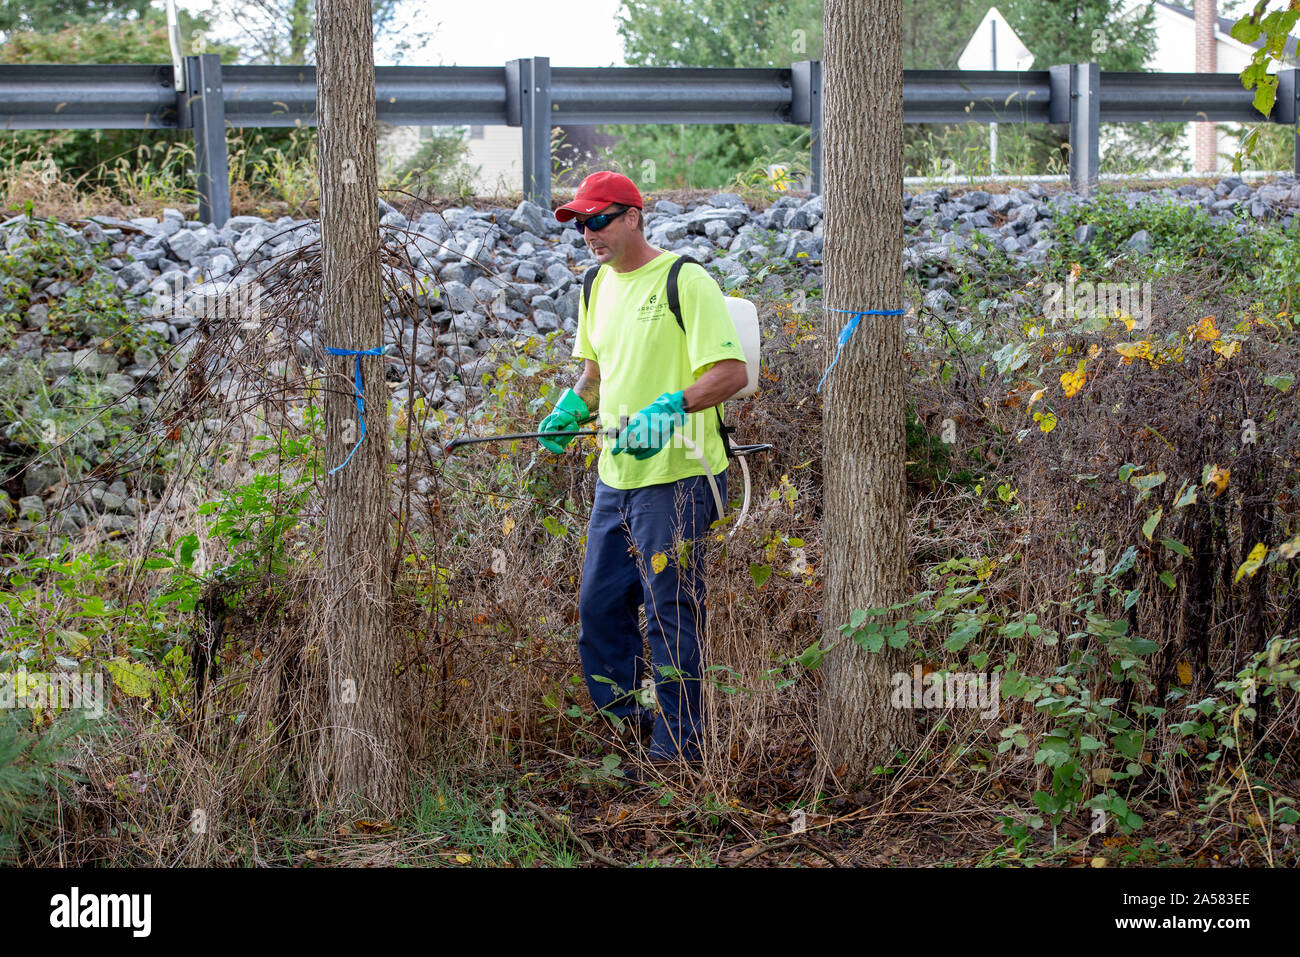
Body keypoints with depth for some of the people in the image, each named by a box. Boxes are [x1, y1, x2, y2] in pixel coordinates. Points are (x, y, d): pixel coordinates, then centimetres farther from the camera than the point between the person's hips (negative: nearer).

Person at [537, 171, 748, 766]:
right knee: (598, 609, 13)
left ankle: (674, 751, 7)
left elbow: (731, 373, -18)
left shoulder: (685, 281, -12)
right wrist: (572, 408, 7)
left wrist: (671, 405, -31)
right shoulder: (599, 286, 13)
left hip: (674, 477, -8)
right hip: (616, 474, 8)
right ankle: (633, 720, 27)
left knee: (671, 618, -2)